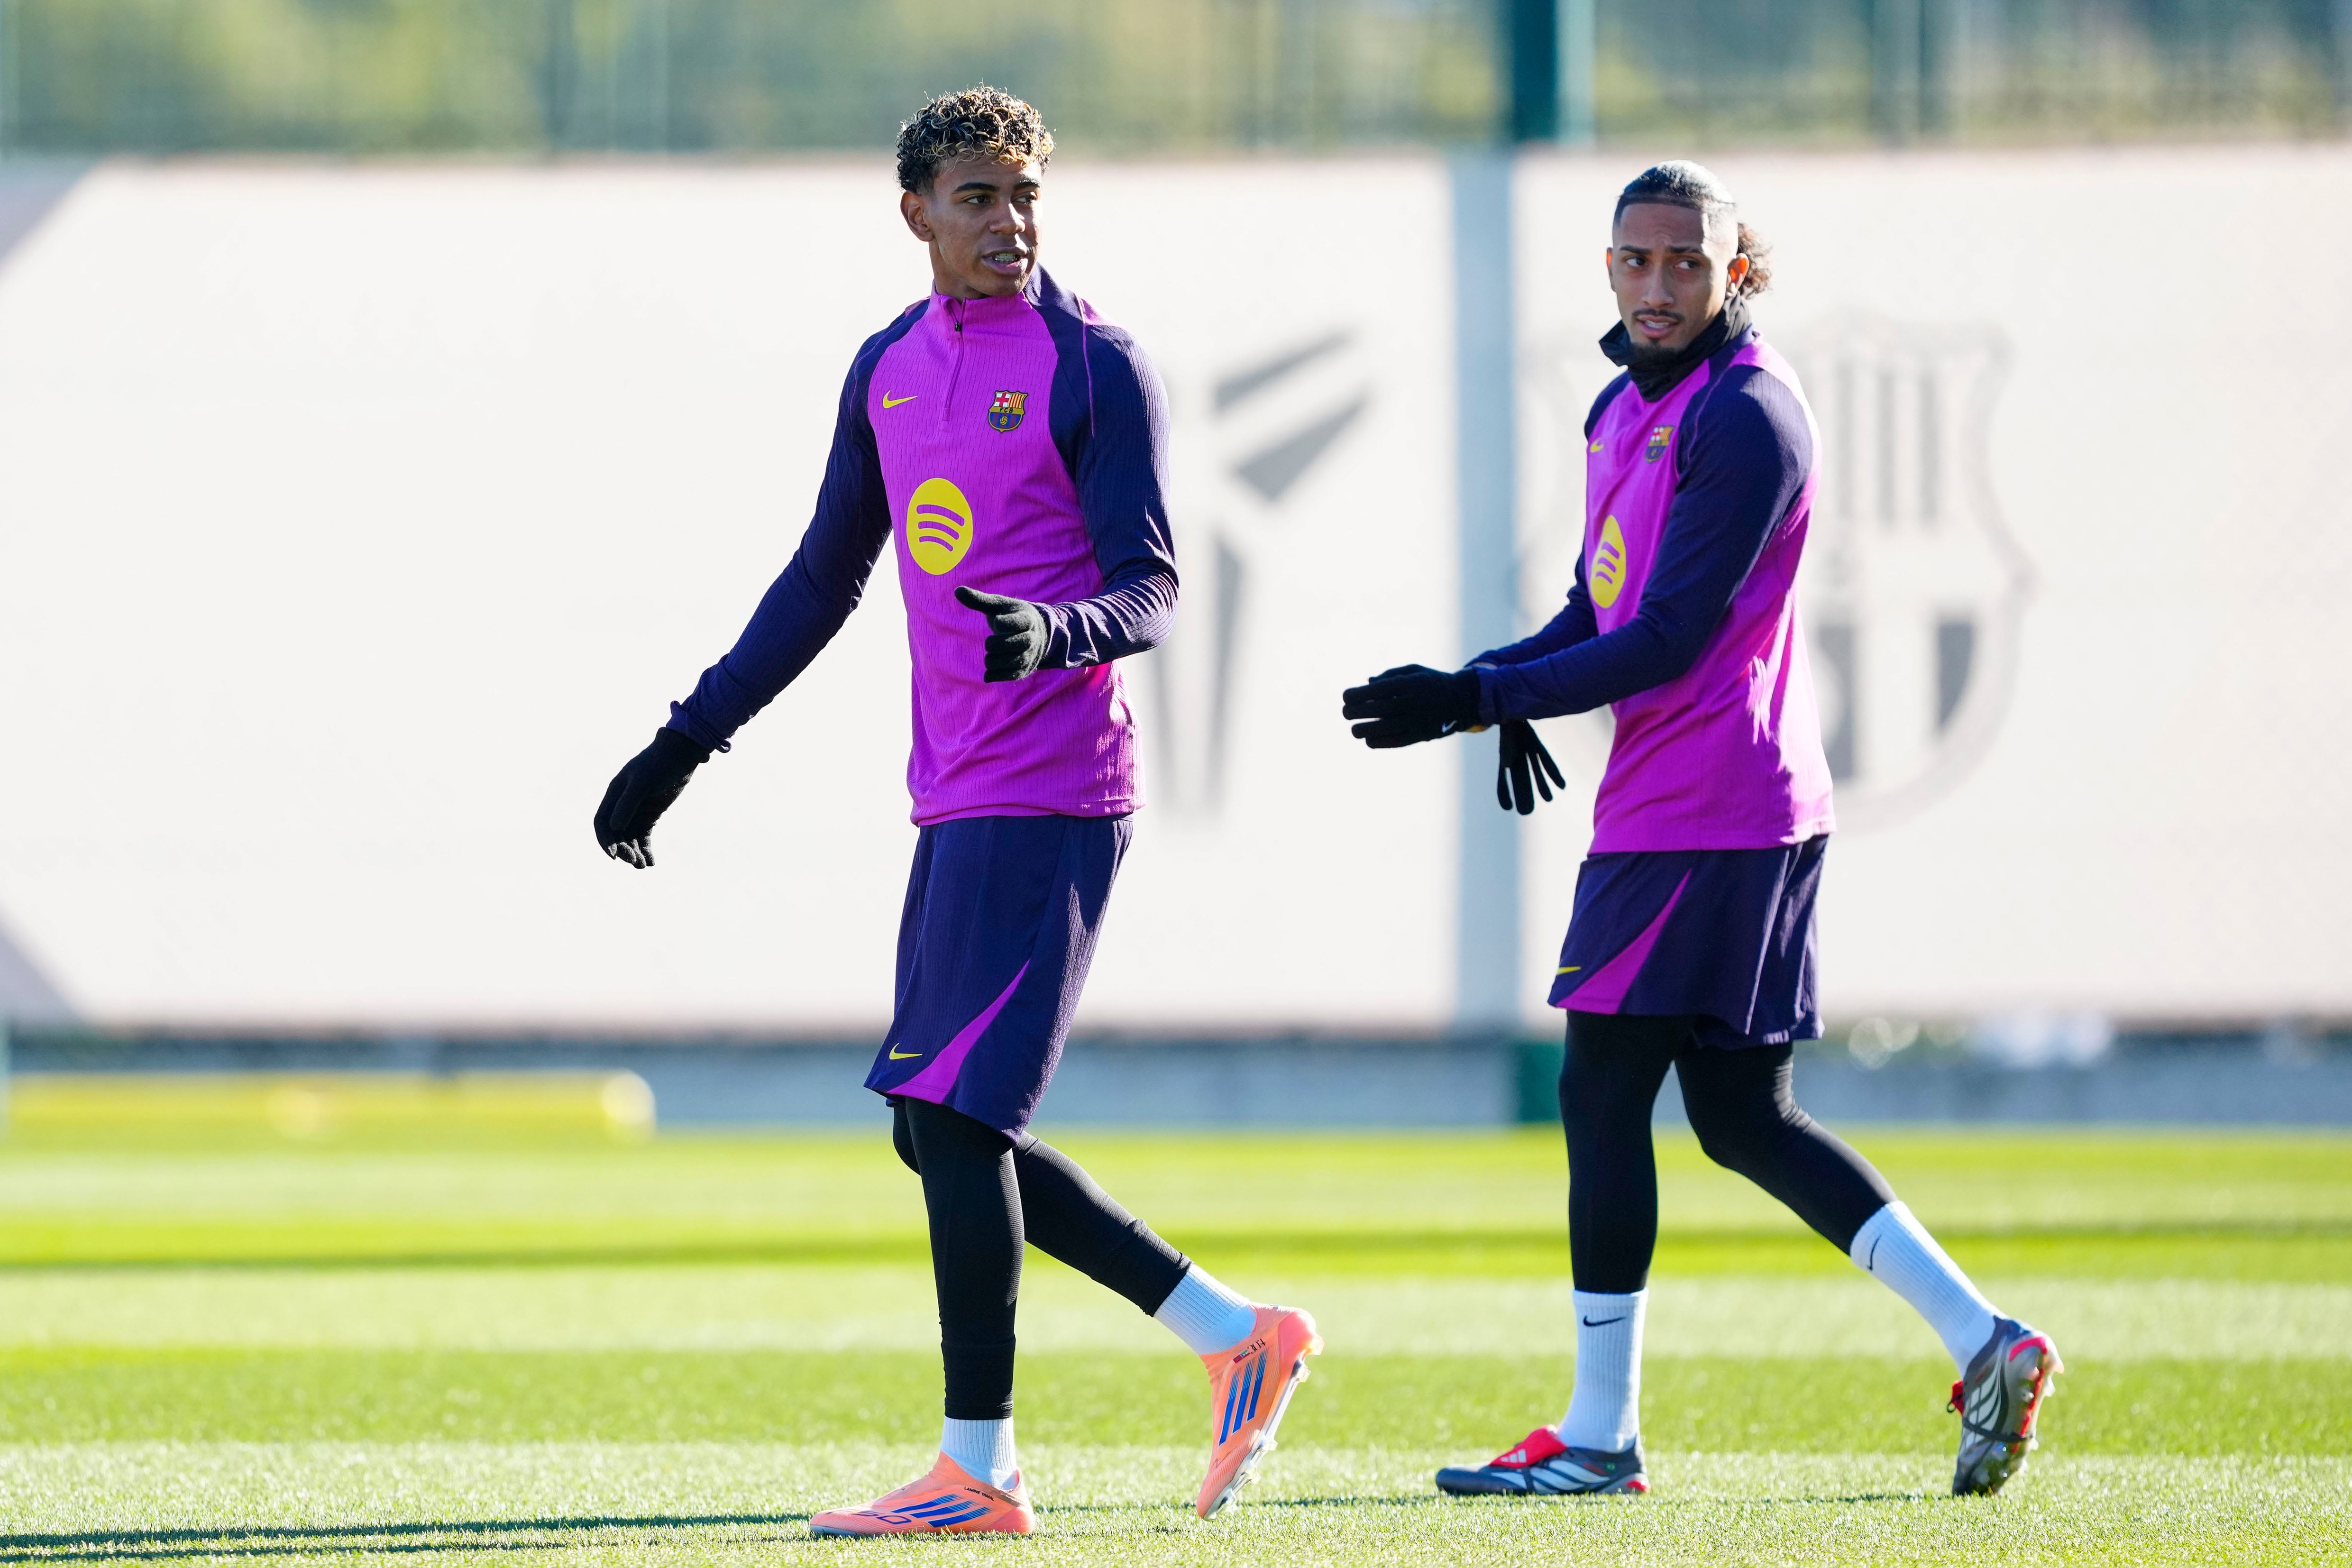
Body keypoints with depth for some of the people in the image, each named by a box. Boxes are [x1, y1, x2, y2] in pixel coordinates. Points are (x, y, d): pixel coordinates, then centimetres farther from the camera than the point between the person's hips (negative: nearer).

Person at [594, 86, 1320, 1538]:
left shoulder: (1094, 366, -7)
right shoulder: (892, 368, 14)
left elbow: (1150, 588, -12)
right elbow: (824, 580, 22)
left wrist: (1057, 634, -34)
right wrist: (683, 745, 21)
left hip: (1052, 802, -8)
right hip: (954, 804, 8)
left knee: (953, 1116, -11)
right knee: (942, 1133, 9)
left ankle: (980, 1471, -4)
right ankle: (1238, 1336, 17)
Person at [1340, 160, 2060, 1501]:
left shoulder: (1747, 418, -14)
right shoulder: (1627, 408, 16)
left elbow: (1671, 639, -19)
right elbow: (1604, 613, 21)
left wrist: (1479, 698, -20)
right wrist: (1502, 694, 0)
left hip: (1704, 812, -10)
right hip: (1685, 804, 10)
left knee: (1605, 1092, -6)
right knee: (1741, 1117, 11)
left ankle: (1600, 1439, 0)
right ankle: (1985, 1344, 10)